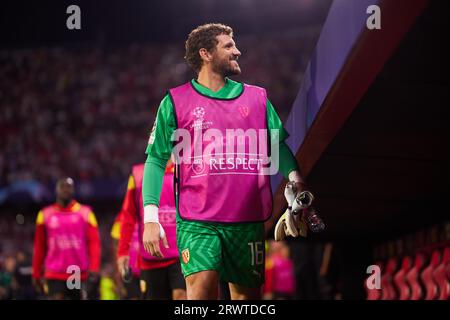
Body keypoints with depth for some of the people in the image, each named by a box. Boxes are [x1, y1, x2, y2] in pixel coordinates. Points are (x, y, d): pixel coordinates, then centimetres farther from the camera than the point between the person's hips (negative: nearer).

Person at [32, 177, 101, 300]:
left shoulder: (85, 213, 4)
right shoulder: (45, 214, 7)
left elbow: (94, 242, -2)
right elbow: (39, 247, 12)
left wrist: (94, 269, -14)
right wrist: (36, 274, 12)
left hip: (80, 275, 0)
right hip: (54, 275, 0)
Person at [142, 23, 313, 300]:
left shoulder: (258, 97, 14)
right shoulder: (176, 101, 5)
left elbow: (279, 145, 15)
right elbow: (156, 160, 4)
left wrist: (296, 179, -5)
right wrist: (151, 218, -5)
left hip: (249, 220, 3)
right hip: (197, 222, -3)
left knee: (248, 295, 6)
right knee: (201, 287, -20)